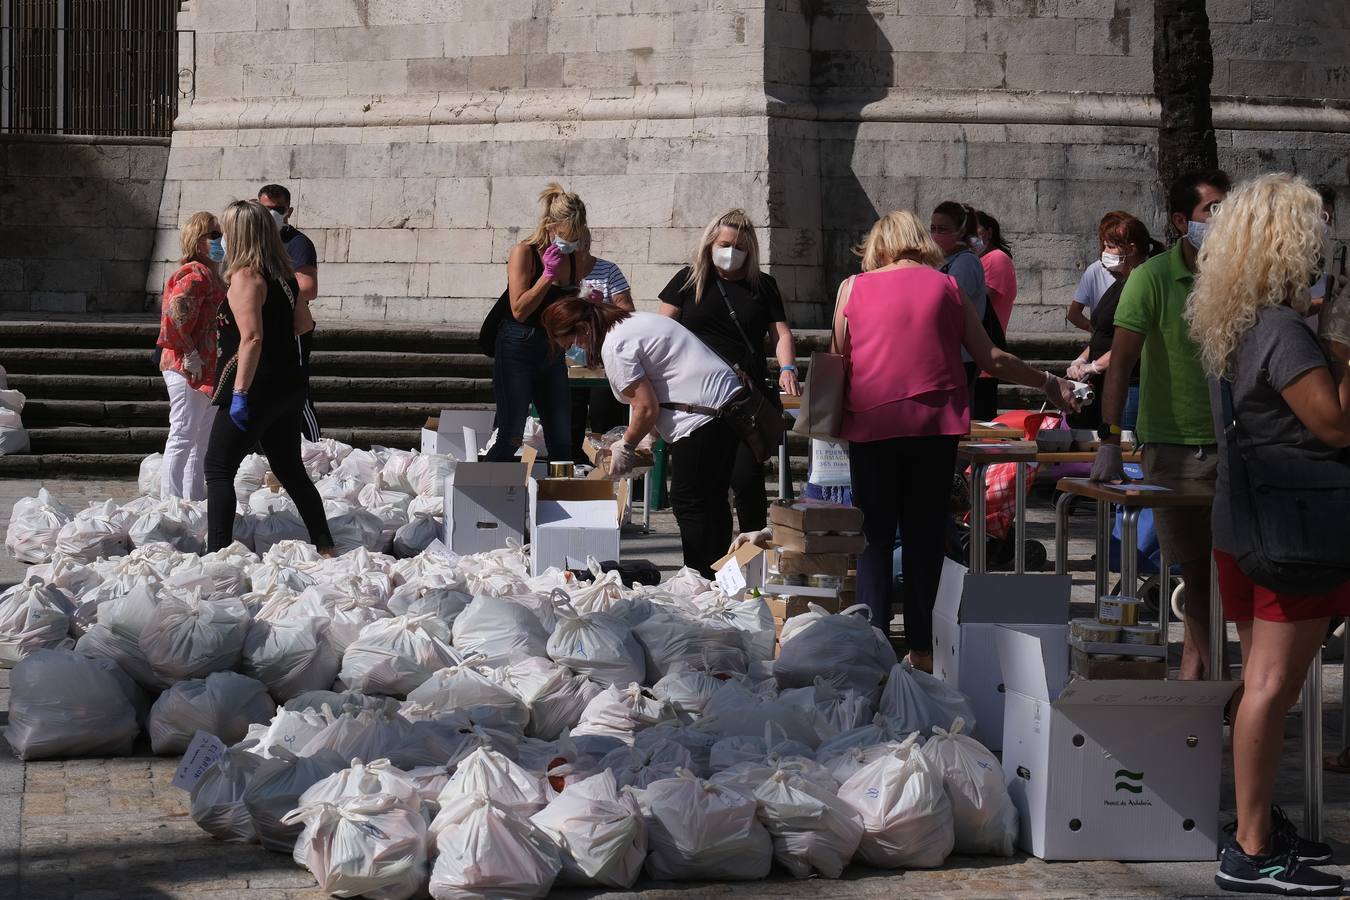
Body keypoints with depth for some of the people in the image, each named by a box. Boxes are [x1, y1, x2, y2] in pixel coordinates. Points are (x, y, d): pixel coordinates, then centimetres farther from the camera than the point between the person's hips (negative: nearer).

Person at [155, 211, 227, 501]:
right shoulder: (196, 274, -15)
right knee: (183, 437, -6)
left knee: (203, 439, 16)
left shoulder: (211, 275, 17)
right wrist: (190, 354, -22)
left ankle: (196, 498, 24)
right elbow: (176, 314, -26)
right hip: (188, 369, -11)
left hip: (205, 372, 11)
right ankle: (170, 498, -2)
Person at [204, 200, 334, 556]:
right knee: (290, 469, 17)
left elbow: (252, 337, -23)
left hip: (256, 389, -8)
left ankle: (217, 551, -8)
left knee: (218, 469, -1)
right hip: (287, 387, 8)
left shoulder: (245, 276, -15)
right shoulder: (284, 276, 9)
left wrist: (240, 393, -24)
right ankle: (325, 547, 18)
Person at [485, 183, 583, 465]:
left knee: (562, 441, 6)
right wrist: (548, 274, -18)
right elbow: (520, 310, -17)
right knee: (511, 438, -8)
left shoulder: (571, 258, 6)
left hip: (553, 353, 6)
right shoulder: (525, 253, -11)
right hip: (518, 351, -6)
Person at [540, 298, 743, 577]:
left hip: (703, 417, -10)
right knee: (714, 501, 14)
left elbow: (647, 409, -14)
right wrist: (649, 438, 19)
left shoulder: (614, 347, -12)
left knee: (688, 504, -5)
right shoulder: (637, 321, 20)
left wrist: (626, 447, 1)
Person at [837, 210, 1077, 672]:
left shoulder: (853, 288, 5)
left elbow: (837, 359, 9)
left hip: (872, 425, -1)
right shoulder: (947, 287, 8)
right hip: (936, 425, 1)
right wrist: (1049, 383, 21)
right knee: (926, 535, 9)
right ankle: (923, 648, 10)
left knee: (875, 536, 6)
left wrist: (836, 423, 25)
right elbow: (991, 359, 8)